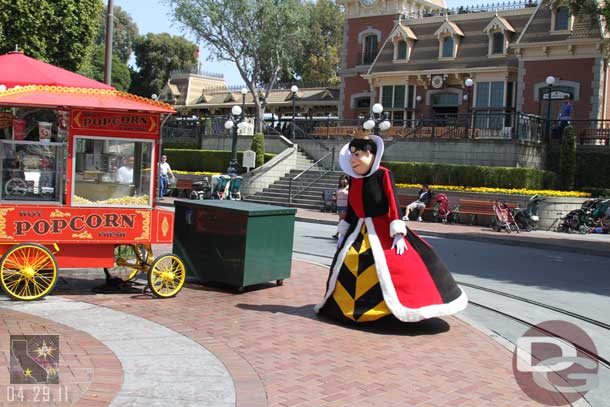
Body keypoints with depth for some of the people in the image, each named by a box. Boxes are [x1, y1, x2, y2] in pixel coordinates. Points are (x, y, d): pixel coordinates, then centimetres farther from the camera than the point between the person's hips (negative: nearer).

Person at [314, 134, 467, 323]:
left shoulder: (383, 175, -11)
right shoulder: (353, 179, 6)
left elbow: (393, 204, -15)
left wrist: (398, 234, -21)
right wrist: (342, 233, 16)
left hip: (382, 231, -6)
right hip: (359, 231, 6)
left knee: (397, 266, -15)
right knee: (346, 265, 3)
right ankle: (350, 307, 22)